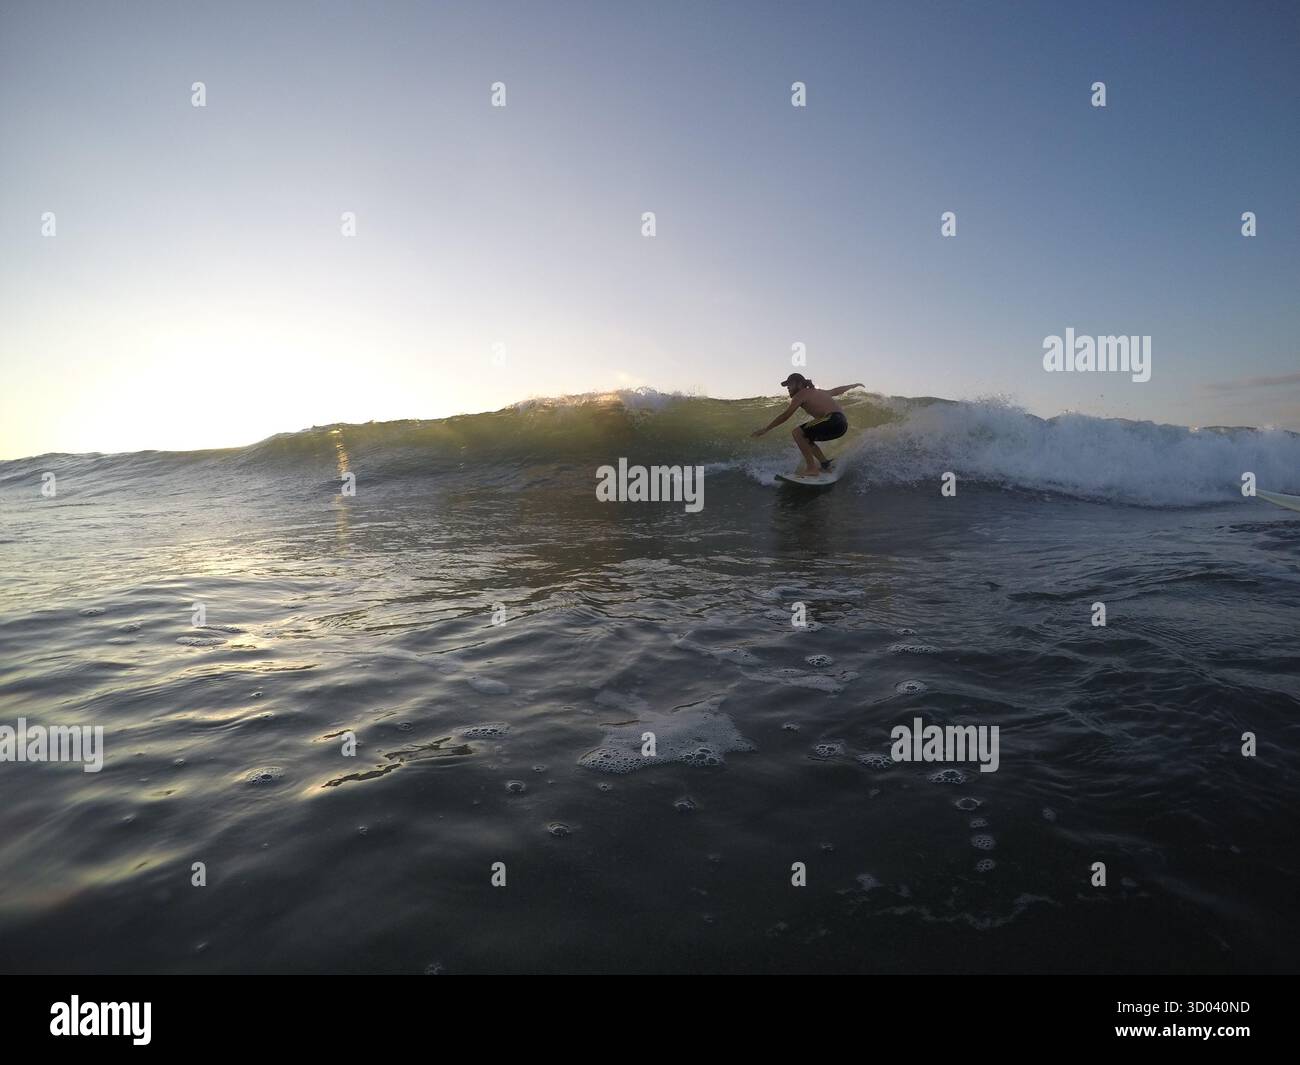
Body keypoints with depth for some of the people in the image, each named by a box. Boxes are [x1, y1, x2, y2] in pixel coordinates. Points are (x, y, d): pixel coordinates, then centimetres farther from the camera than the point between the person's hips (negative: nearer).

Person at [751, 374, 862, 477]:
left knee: (797, 433, -9)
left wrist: (764, 429, -4)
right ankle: (825, 463, 19)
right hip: (842, 423, 10)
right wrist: (854, 385, 58)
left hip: (833, 420, -10)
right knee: (804, 438, 22)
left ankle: (811, 468, -13)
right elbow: (837, 390, 40)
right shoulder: (817, 391, 26)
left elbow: (785, 415, -5)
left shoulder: (801, 394, 1)